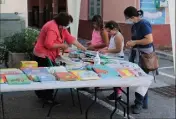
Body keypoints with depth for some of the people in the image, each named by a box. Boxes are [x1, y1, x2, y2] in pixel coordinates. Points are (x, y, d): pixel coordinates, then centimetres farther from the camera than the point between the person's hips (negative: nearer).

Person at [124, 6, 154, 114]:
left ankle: (139, 103, 9)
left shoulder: (144, 24, -17)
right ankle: (143, 103, 24)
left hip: (144, 56, -9)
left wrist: (134, 42, -20)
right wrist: (131, 43, 6)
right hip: (136, 54, 9)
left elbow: (149, 40, -25)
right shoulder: (134, 25, 10)